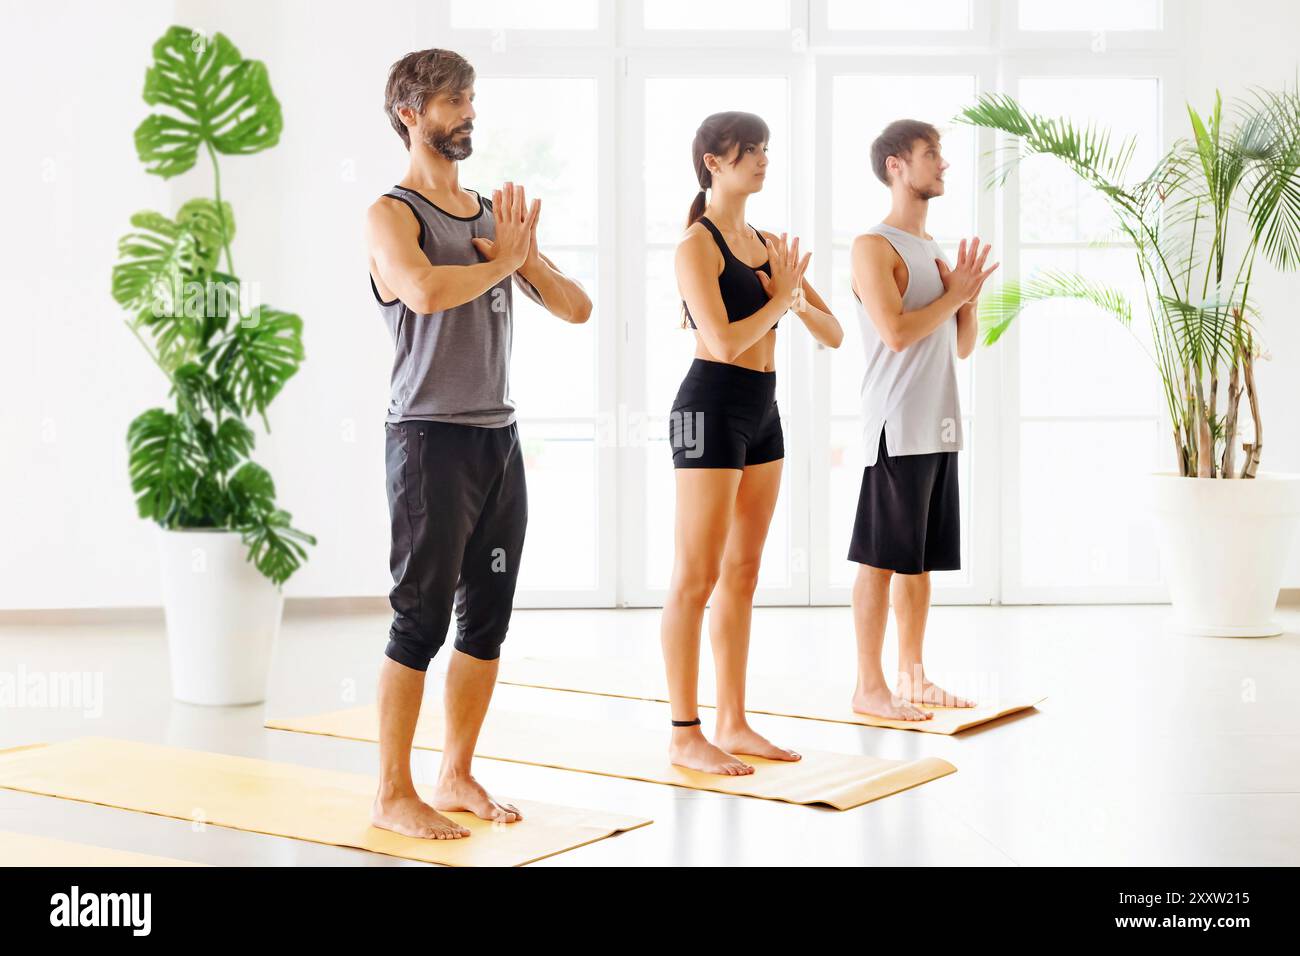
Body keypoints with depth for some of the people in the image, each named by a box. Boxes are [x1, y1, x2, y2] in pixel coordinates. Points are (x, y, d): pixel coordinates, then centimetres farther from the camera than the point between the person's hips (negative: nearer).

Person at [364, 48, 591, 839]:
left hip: (499, 435, 7)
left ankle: (457, 777, 21)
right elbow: (426, 291, -27)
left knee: (488, 618, 10)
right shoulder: (393, 213, -6)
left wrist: (524, 254, -3)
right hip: (432, 437, -7)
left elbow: (576, 308, 14)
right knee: (423, 619, -5)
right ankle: (393, 794, 5)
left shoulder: (495, 214, 15)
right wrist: (502, 261, -11)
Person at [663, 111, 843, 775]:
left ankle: (733, 725, 18)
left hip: (762, 411, 8)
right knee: (696, 578, -4)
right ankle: (684, 736, 1)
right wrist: (780, 298, -6)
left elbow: (834, 335, 12)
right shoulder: (697, 243, -9)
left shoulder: (768, 244, 13)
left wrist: (798, 302, -7)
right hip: (712, 407, -8)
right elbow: (724, 339, -21)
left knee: (742, 575, 11)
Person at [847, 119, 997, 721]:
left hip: (939, 428, 8)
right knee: (881, 559, -4)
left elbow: (963, 345, 19)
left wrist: (969, 296, 2)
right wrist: (955, 293, -8)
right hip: (897, 428, -8)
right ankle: (869, 687, 1)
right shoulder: (874, 246, -8)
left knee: (921, 559, 12)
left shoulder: (934, 248, 17)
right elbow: (897, 332, -20)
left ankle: (913, 677, 20)